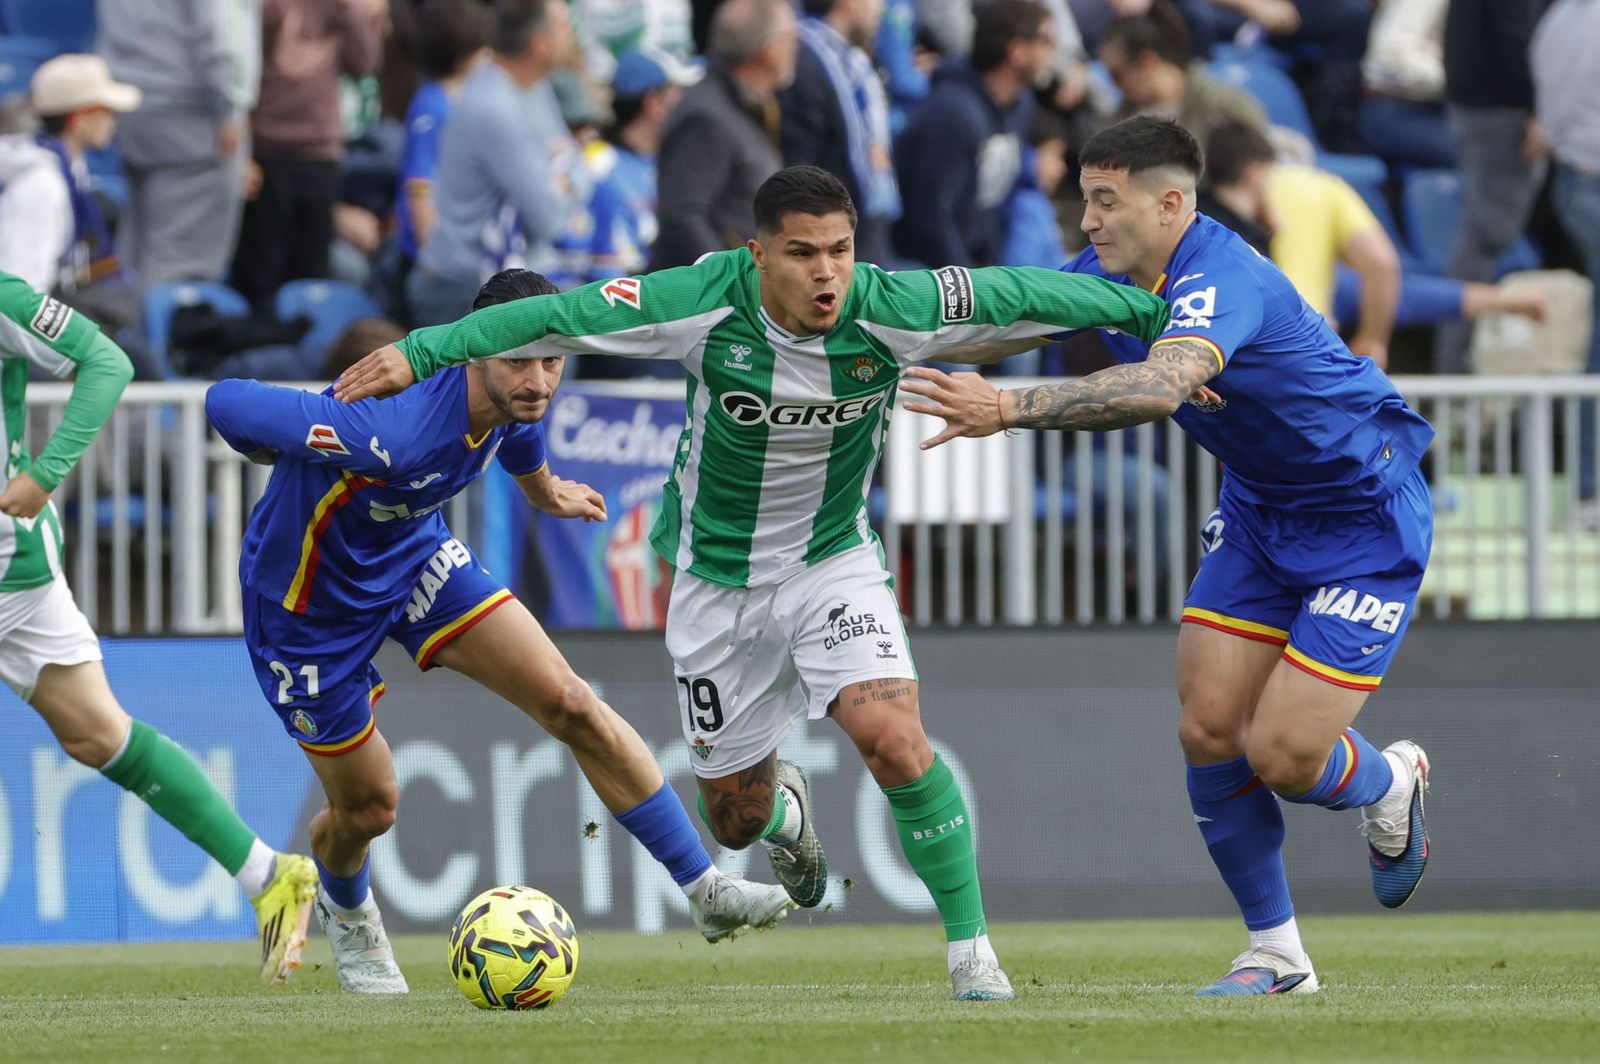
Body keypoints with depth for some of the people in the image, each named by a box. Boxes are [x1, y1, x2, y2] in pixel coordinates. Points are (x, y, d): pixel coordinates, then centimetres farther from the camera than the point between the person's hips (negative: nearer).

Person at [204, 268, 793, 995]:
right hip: (309, 600, -6)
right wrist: (297, 460, -15)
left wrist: (545, 490, 32)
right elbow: (225, 403, -38)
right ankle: (344, 908, 46)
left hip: (412, 554, 6)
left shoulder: (513, 398, -18)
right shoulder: (393, 431, -43)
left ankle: (707, 892, 2)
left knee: (571, 705, -6)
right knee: (367, 807, 7)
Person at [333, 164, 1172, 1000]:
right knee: (736, 818, 10)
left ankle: (969, 946, -10)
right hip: (718, 579, 0)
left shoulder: (890, 311, -22)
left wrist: (1151, 313, -6)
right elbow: (554, 319, -19)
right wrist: (421, 352, -19)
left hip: (834, 563, 0)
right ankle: (785, 813, 50)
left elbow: (1024, 295, -12)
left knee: (893, 740, -25)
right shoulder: (704, 305, -24)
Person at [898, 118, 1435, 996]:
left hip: (1365, 520, -8)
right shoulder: (1113, 273, -5)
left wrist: (1007, 410, -59)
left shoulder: (1219, 280, -33)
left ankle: (1391, 785, 25)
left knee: (1280, 756, -11)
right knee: (1208, 728, -5)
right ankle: (1275, 952, 9)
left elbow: (1159, 387, -52)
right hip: (1259, 507, 8)